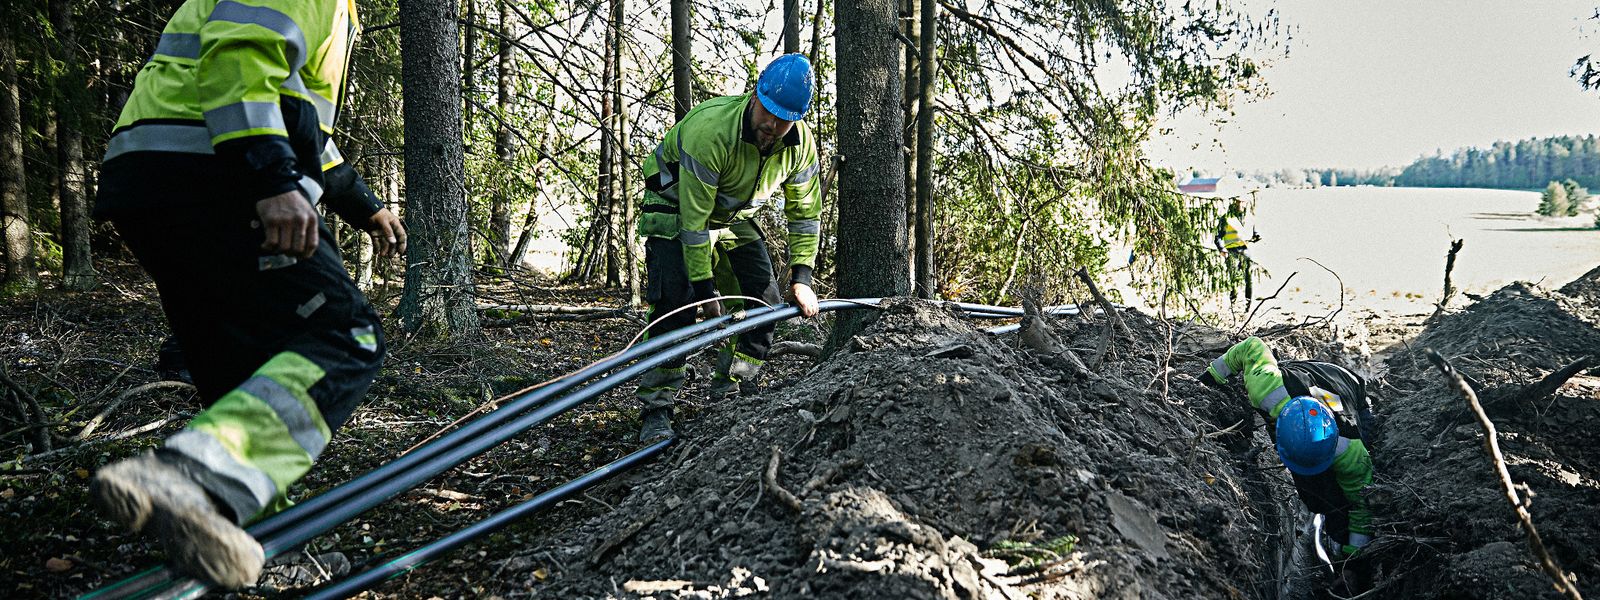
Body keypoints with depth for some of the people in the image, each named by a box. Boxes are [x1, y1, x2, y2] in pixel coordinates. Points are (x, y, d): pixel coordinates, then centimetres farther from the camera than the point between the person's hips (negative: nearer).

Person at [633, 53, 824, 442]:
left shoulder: (800, 143, -18)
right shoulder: (709, 129, -36)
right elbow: (694, 219, -33)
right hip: (676, 209, -6)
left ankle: (729, 397, 10)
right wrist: (705, 286, -30)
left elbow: (805, 213, -6)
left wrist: (801, 278, -13)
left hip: (734, 217, 6)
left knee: (766, 302, -3)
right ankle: (656, 410, -15)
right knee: (677, 301, -22)